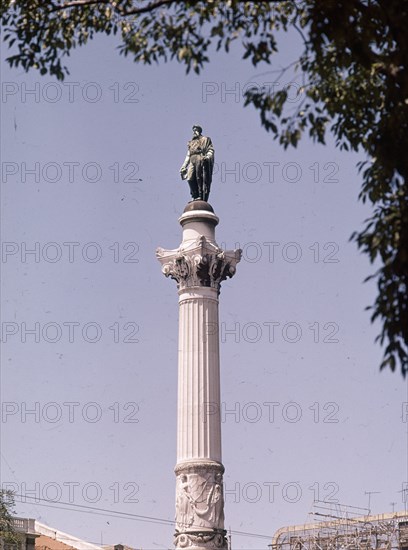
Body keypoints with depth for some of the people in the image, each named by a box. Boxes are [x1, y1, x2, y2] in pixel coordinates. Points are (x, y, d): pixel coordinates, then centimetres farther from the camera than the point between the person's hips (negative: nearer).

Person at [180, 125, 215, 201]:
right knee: (190, 179, -8)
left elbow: (211, 150, 3)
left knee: (200, 179, -14)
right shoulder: (191, 143, 30)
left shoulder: (205, 140, 14)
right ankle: (194, 196, -4)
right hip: (192, 162, 5)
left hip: (201, 160, -5)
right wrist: (184, 167, 21)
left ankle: (201, 197, -17)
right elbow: (188, 155, 29)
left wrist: (208, 156, -19)